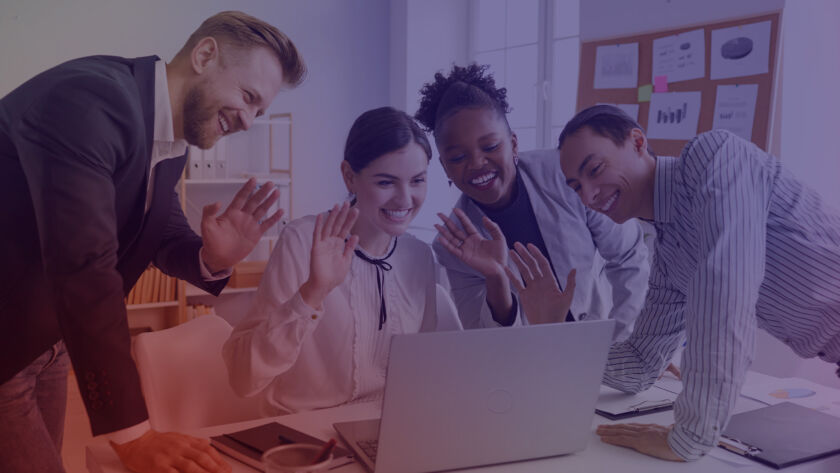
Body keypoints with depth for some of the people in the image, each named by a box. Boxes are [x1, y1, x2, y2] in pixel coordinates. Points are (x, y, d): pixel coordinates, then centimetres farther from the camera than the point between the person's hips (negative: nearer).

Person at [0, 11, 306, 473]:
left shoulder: (169, 137, 1)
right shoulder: (89, 96, -27)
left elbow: (164, 237, 10)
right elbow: (85, 267, -34)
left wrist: (211, 258, -16)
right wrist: (132, 432, -34)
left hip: (47, 341, 9)